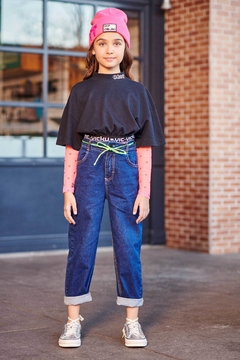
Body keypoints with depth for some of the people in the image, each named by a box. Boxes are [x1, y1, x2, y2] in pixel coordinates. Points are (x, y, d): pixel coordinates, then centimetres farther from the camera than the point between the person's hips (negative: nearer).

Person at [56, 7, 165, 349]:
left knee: (128, 245, 2)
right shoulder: (81, 91, 6)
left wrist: (144, 191, -1)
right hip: (89, 167, 0)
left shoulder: (137, 92, 6)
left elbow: (144, 145, 5)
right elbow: (71, 146, 4)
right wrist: (68, 190, -3)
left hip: (126, 168, 0)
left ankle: (132, 321, 12)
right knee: (81, 244, 2)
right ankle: (73, 321, 12)